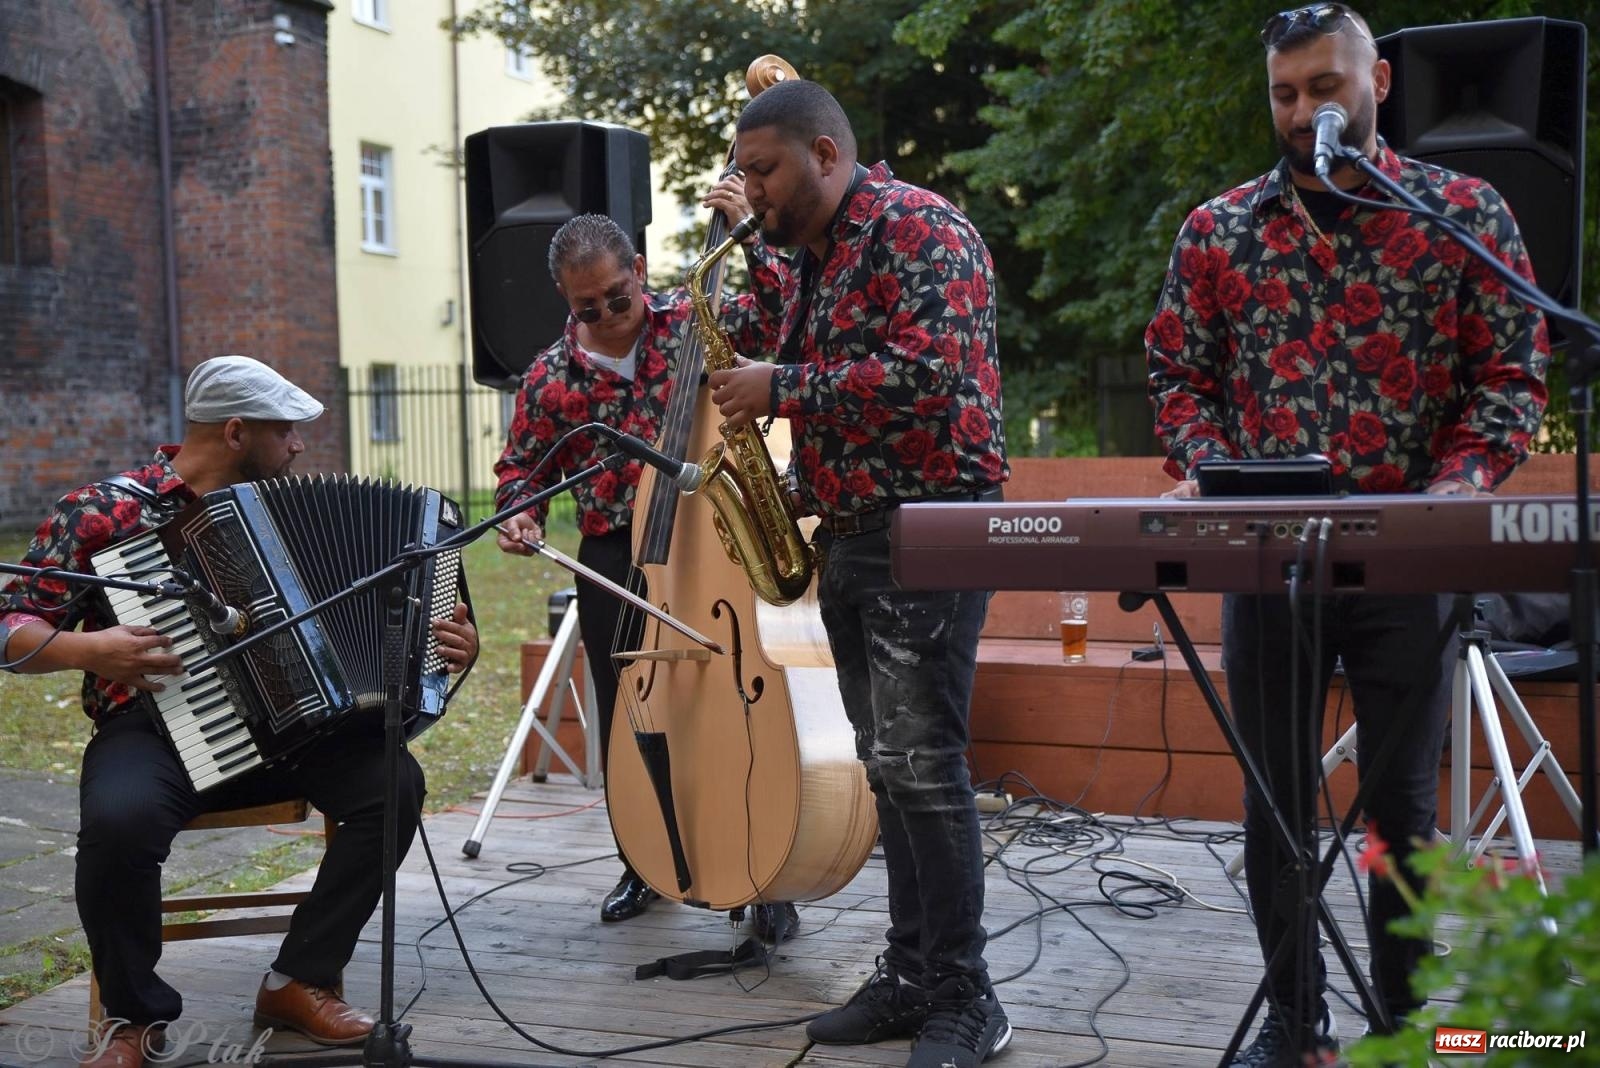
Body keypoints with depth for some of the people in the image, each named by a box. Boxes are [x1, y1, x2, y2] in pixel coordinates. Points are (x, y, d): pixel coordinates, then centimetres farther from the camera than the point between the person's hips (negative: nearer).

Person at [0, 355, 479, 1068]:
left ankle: (300, 981, -6)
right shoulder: (102, 512, -2)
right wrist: (89, 649, -21)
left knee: (393, 782, -22)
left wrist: (439, 642, 0)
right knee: (119, 820, -36)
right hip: (155, 728, -4)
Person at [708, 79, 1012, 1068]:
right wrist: (798, 486, 8)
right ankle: (911, 975, 18)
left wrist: (781, 390, -17)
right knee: (888, 766, 10)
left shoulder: (917, 228, -9)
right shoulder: (809, 260, 18)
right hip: (849, 534, 9)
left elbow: (929, 373, -23)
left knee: (922, 765, -11)